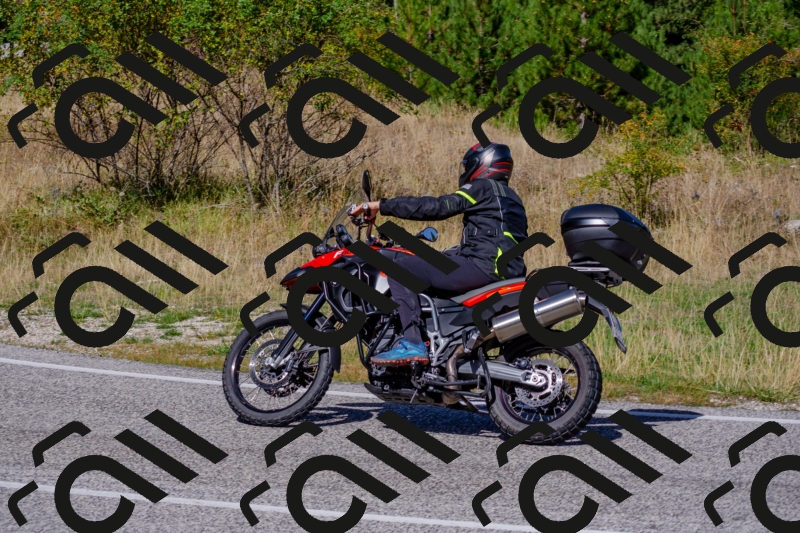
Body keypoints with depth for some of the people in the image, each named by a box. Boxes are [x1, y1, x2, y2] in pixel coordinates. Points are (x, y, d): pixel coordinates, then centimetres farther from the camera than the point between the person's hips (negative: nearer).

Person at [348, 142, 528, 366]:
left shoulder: (483, 188, -2)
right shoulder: (509, 196, 26)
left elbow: (435, 207, -12)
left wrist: (380, 206, -11)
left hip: (483, 267, -10)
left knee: (402, 268, -14)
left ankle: (412, 343, -25)